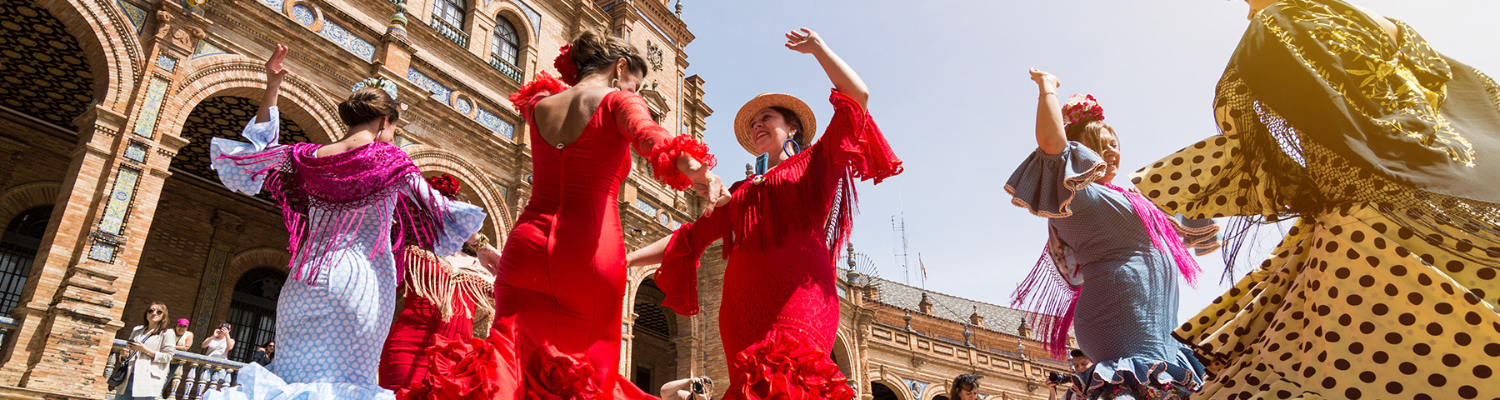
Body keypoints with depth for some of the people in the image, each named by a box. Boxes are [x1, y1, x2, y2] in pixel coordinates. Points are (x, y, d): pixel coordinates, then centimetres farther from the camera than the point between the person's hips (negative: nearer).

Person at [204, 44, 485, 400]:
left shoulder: (307, 157, 7)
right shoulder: (389, 159, -4)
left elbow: (256, 150, 26)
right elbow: (437, 211, 4)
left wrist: (271, 89, 23)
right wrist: (469, 216, 24)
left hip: (305, 283, 4)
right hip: (362, 280, -4)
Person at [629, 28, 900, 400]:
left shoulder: (815, 163, 18)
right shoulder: (742, 192, 30)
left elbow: (858, 96, 7)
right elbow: (690, 237, 28)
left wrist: (817, 47, 16)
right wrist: (625, 259, 21)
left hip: (797, 295, -4)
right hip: (742, 306, 5)